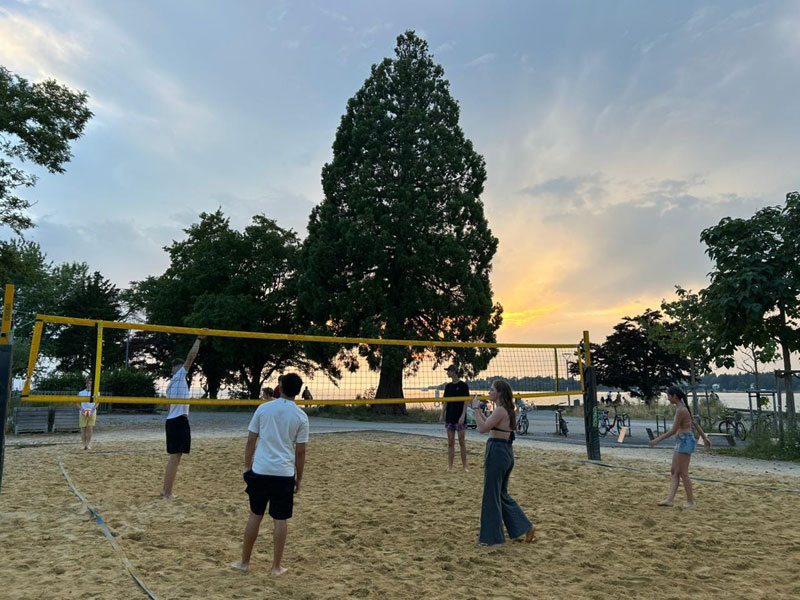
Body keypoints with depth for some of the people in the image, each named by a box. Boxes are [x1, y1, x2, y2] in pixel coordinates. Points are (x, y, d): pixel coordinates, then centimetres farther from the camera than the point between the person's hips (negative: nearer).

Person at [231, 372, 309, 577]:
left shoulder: (263, 408, 0)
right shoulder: (301, 417, -3)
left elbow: (251, 441, 2)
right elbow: (300, 452, -2)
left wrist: (247, 467, 12)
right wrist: (299, 479, 8)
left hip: (260, 470, 2)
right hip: (284, 474, -1)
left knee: (255, 515, 15)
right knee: (280, 520, 8)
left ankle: (244, 562, 26)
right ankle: (276, 567, 16)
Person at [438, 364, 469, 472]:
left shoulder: (463, 386, -6)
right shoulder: (448, 386, 9)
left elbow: (466, 401, -9)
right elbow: (445, 401, 12)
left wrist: (463, 415, -17)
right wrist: (442, 414, 4)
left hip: (460, 418, -5)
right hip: (450, 418, 5)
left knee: (462, 442, 1)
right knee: (450, 443, 6)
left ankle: (464, 466, 9)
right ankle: (450, 466, 11)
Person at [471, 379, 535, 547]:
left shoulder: (500, 410, -17)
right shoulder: (506, 410, 12)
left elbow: (482, 428, -23)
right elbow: (488, 424, 20)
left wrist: (475, 408, -15)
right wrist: (478, 409, 15)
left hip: (497, 452, -10)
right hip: (506, 452, 10)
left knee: (491, 495, 2)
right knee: (502, 494, 20)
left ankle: (492, 537, 11)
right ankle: (524, 527, 22)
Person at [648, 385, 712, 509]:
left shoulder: (681, 410, -19)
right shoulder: (683, 407, 11)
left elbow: (673, 430, -18)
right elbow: (695, 424, 19)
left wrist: (657, 440, -14)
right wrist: (704, 437, 27)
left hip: (685, 441, -10)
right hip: (681, 441, 10)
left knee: (683, 473, -1)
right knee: (674, 472, 7)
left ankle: (690, 501, 9)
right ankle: (670, 499, 7)